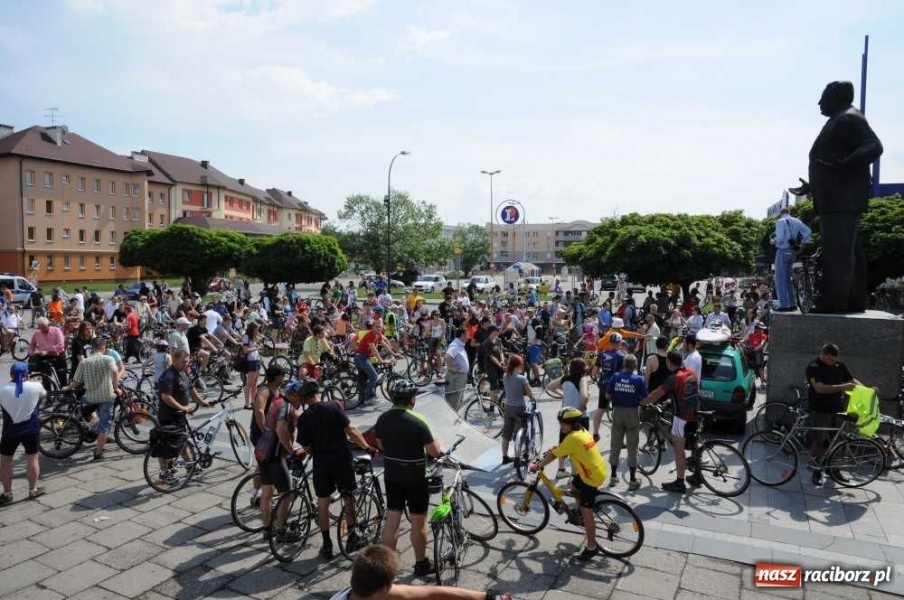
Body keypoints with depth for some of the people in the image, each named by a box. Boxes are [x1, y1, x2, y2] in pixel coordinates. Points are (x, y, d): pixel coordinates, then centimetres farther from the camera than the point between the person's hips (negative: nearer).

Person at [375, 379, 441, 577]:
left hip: (391, 476, 5)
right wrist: (434, 441, 3)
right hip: (415, 479, -5)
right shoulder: (417, 421, -21)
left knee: (391, 520, 14)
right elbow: (435, 451, -17)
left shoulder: (382, 419, -3)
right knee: (418, 521, 9)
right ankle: (421, 564, 22)